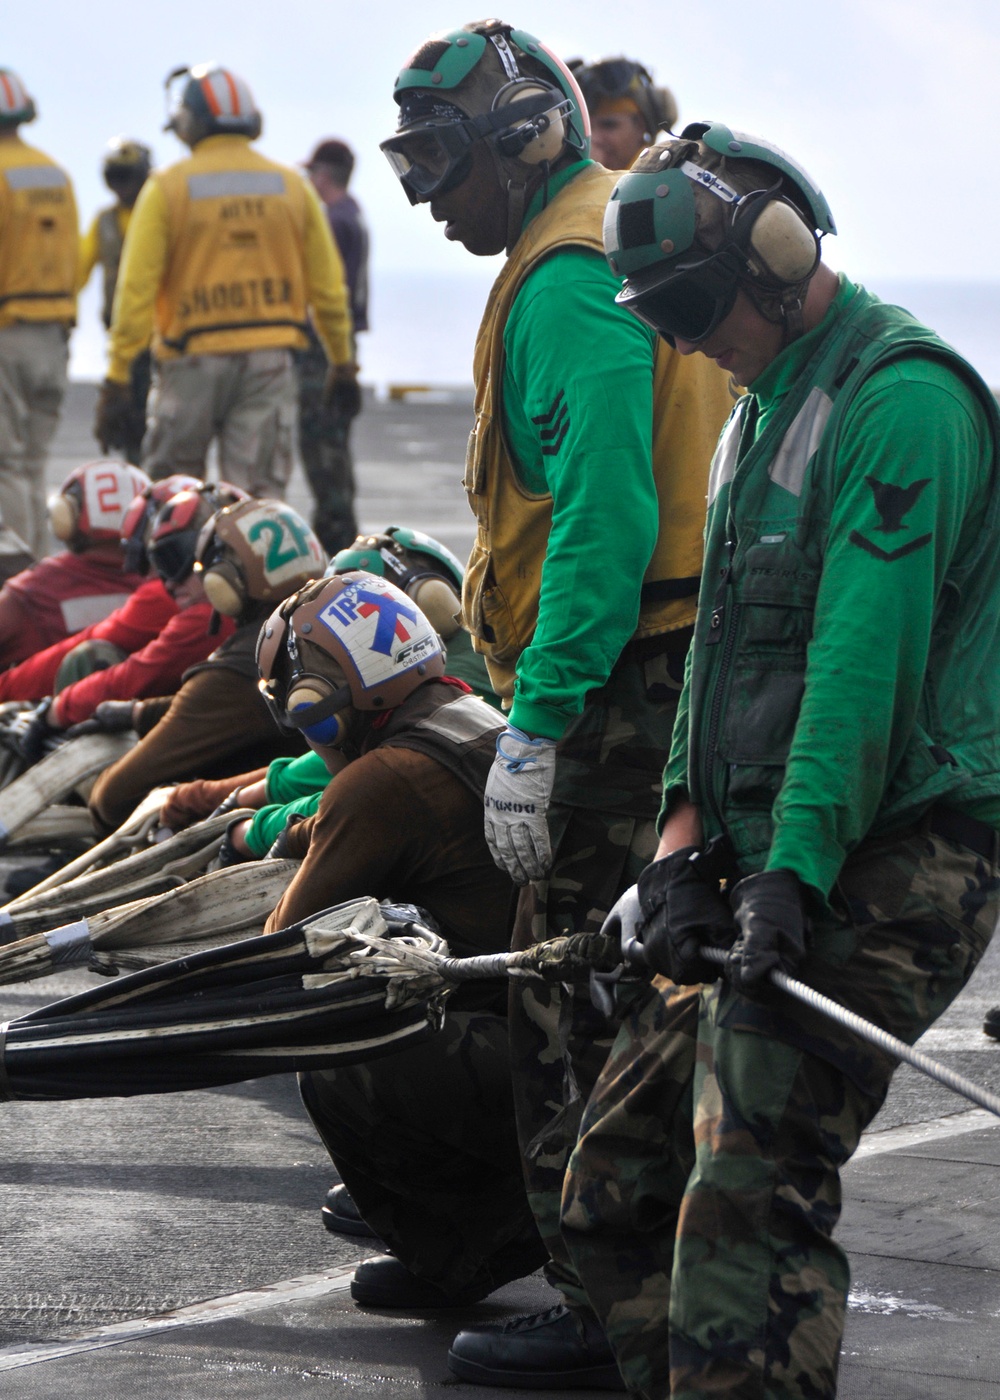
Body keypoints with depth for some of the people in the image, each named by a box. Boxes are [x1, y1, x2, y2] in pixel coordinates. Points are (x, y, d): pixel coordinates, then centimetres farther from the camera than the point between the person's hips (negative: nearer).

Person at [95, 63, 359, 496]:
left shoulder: (168, 187, -5)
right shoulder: (291, 187, 5)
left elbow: (137, 287, -10)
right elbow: (327, 286, 8)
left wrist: (117, 376, -8)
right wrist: (343, 362, 19)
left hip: (192, 362, -2)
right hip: (270, 362, 2)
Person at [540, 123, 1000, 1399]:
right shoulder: (763, 408, 20)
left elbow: (863, 659, -22)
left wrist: (792, 874, -28)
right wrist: (687, 826, 6)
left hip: (885, 863, -10)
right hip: (767, 856, 10)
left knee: (750, 1191, -21)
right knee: (615, 1192, 10)